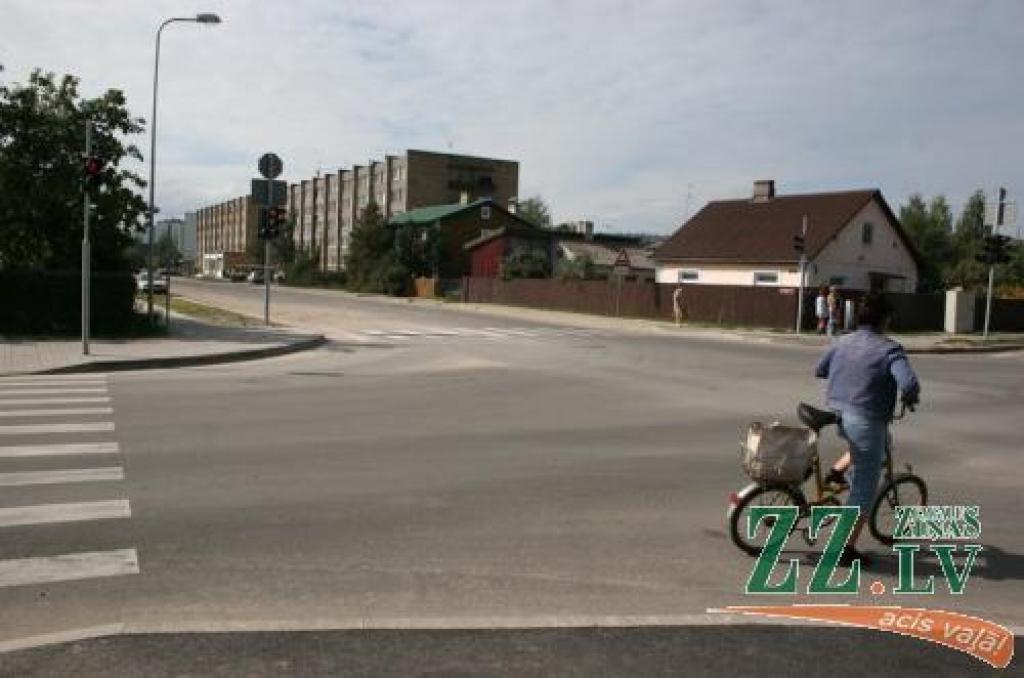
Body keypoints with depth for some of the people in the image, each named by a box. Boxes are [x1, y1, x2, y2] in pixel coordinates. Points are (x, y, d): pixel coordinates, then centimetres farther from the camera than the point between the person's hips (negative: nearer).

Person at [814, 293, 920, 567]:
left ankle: (836, 470, 20)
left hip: (837, 416, 6)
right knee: (864, 487, 5)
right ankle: (848, 549, 8)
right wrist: (909, 399, -1)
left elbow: (819, 371, 19)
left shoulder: (842, 343, 6)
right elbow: (909, 384, -23)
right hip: (866, 420, -6)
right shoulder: (889, 349, -11)